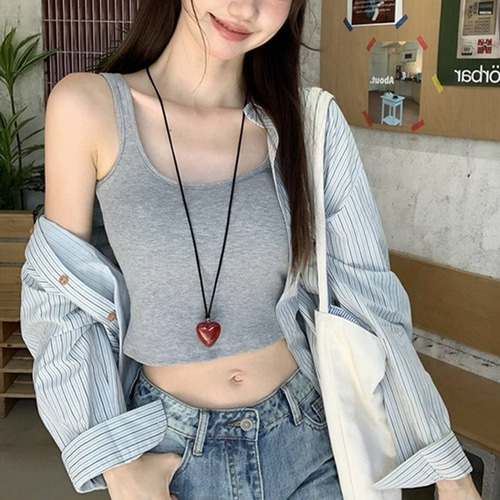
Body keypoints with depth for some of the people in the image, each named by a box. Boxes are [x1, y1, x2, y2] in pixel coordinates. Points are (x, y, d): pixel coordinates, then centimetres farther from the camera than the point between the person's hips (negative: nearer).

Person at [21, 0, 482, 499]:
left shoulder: (310, 120, -10)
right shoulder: (87, 107, -12)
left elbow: (366, 295, -6)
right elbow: (60, 295, -5)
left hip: (302, 437, 2)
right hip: (171, 450, -1)